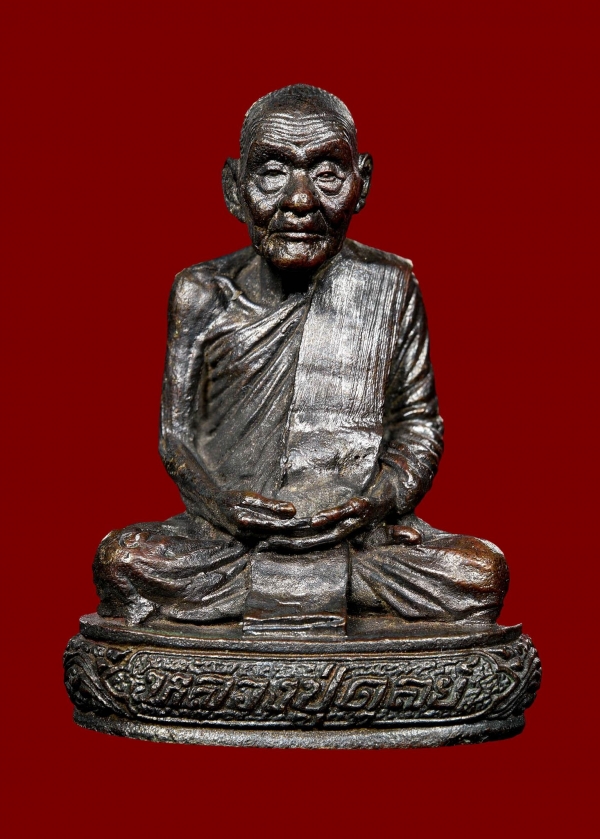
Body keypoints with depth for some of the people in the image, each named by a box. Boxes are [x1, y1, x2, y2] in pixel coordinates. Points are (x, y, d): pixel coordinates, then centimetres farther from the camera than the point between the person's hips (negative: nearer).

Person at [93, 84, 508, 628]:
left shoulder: (389, 288, 5)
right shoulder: (202, 294, 4)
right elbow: (176, 433, 6)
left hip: (359, 534, 1)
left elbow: (420, 425, 7)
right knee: (121, 560, -28)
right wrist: (222, 503, -15)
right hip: (227, 537, 0)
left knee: (482, 573, -25)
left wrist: (378, 500, -13)